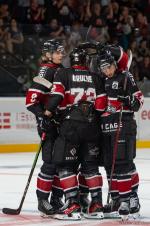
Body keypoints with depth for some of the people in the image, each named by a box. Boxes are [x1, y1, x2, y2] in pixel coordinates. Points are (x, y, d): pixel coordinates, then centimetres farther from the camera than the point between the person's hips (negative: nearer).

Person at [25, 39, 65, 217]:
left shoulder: (61, 70, 16)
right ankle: (42, 200, -2)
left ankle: (57, 198, 18)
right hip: (48, 122, -9)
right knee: (51, 162, -10)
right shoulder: (46, 71, -11)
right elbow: (32, 97, -19)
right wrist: (41, 115, -29)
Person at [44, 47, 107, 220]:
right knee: (91, 166, 13)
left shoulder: (63, 74, 2)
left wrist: (48, 111, -4)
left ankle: (73, 206, -10)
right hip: (92, 127, 4)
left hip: (71, 126, -4)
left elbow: (57, 94, -14)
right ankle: (97, 205, 10)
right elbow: (101, 105, 7)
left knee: (65, 166, -1)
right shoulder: (95, 77, 12)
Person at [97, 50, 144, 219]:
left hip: (123, 126, -7)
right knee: (109, 164, 8)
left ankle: (131, 199, -12)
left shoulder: (125, 77, -2)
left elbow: (139, 97, -3)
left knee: (123, 163, -14)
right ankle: (117, 199, 17)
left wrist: (133, 102, -21)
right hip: (106, 128, 7)